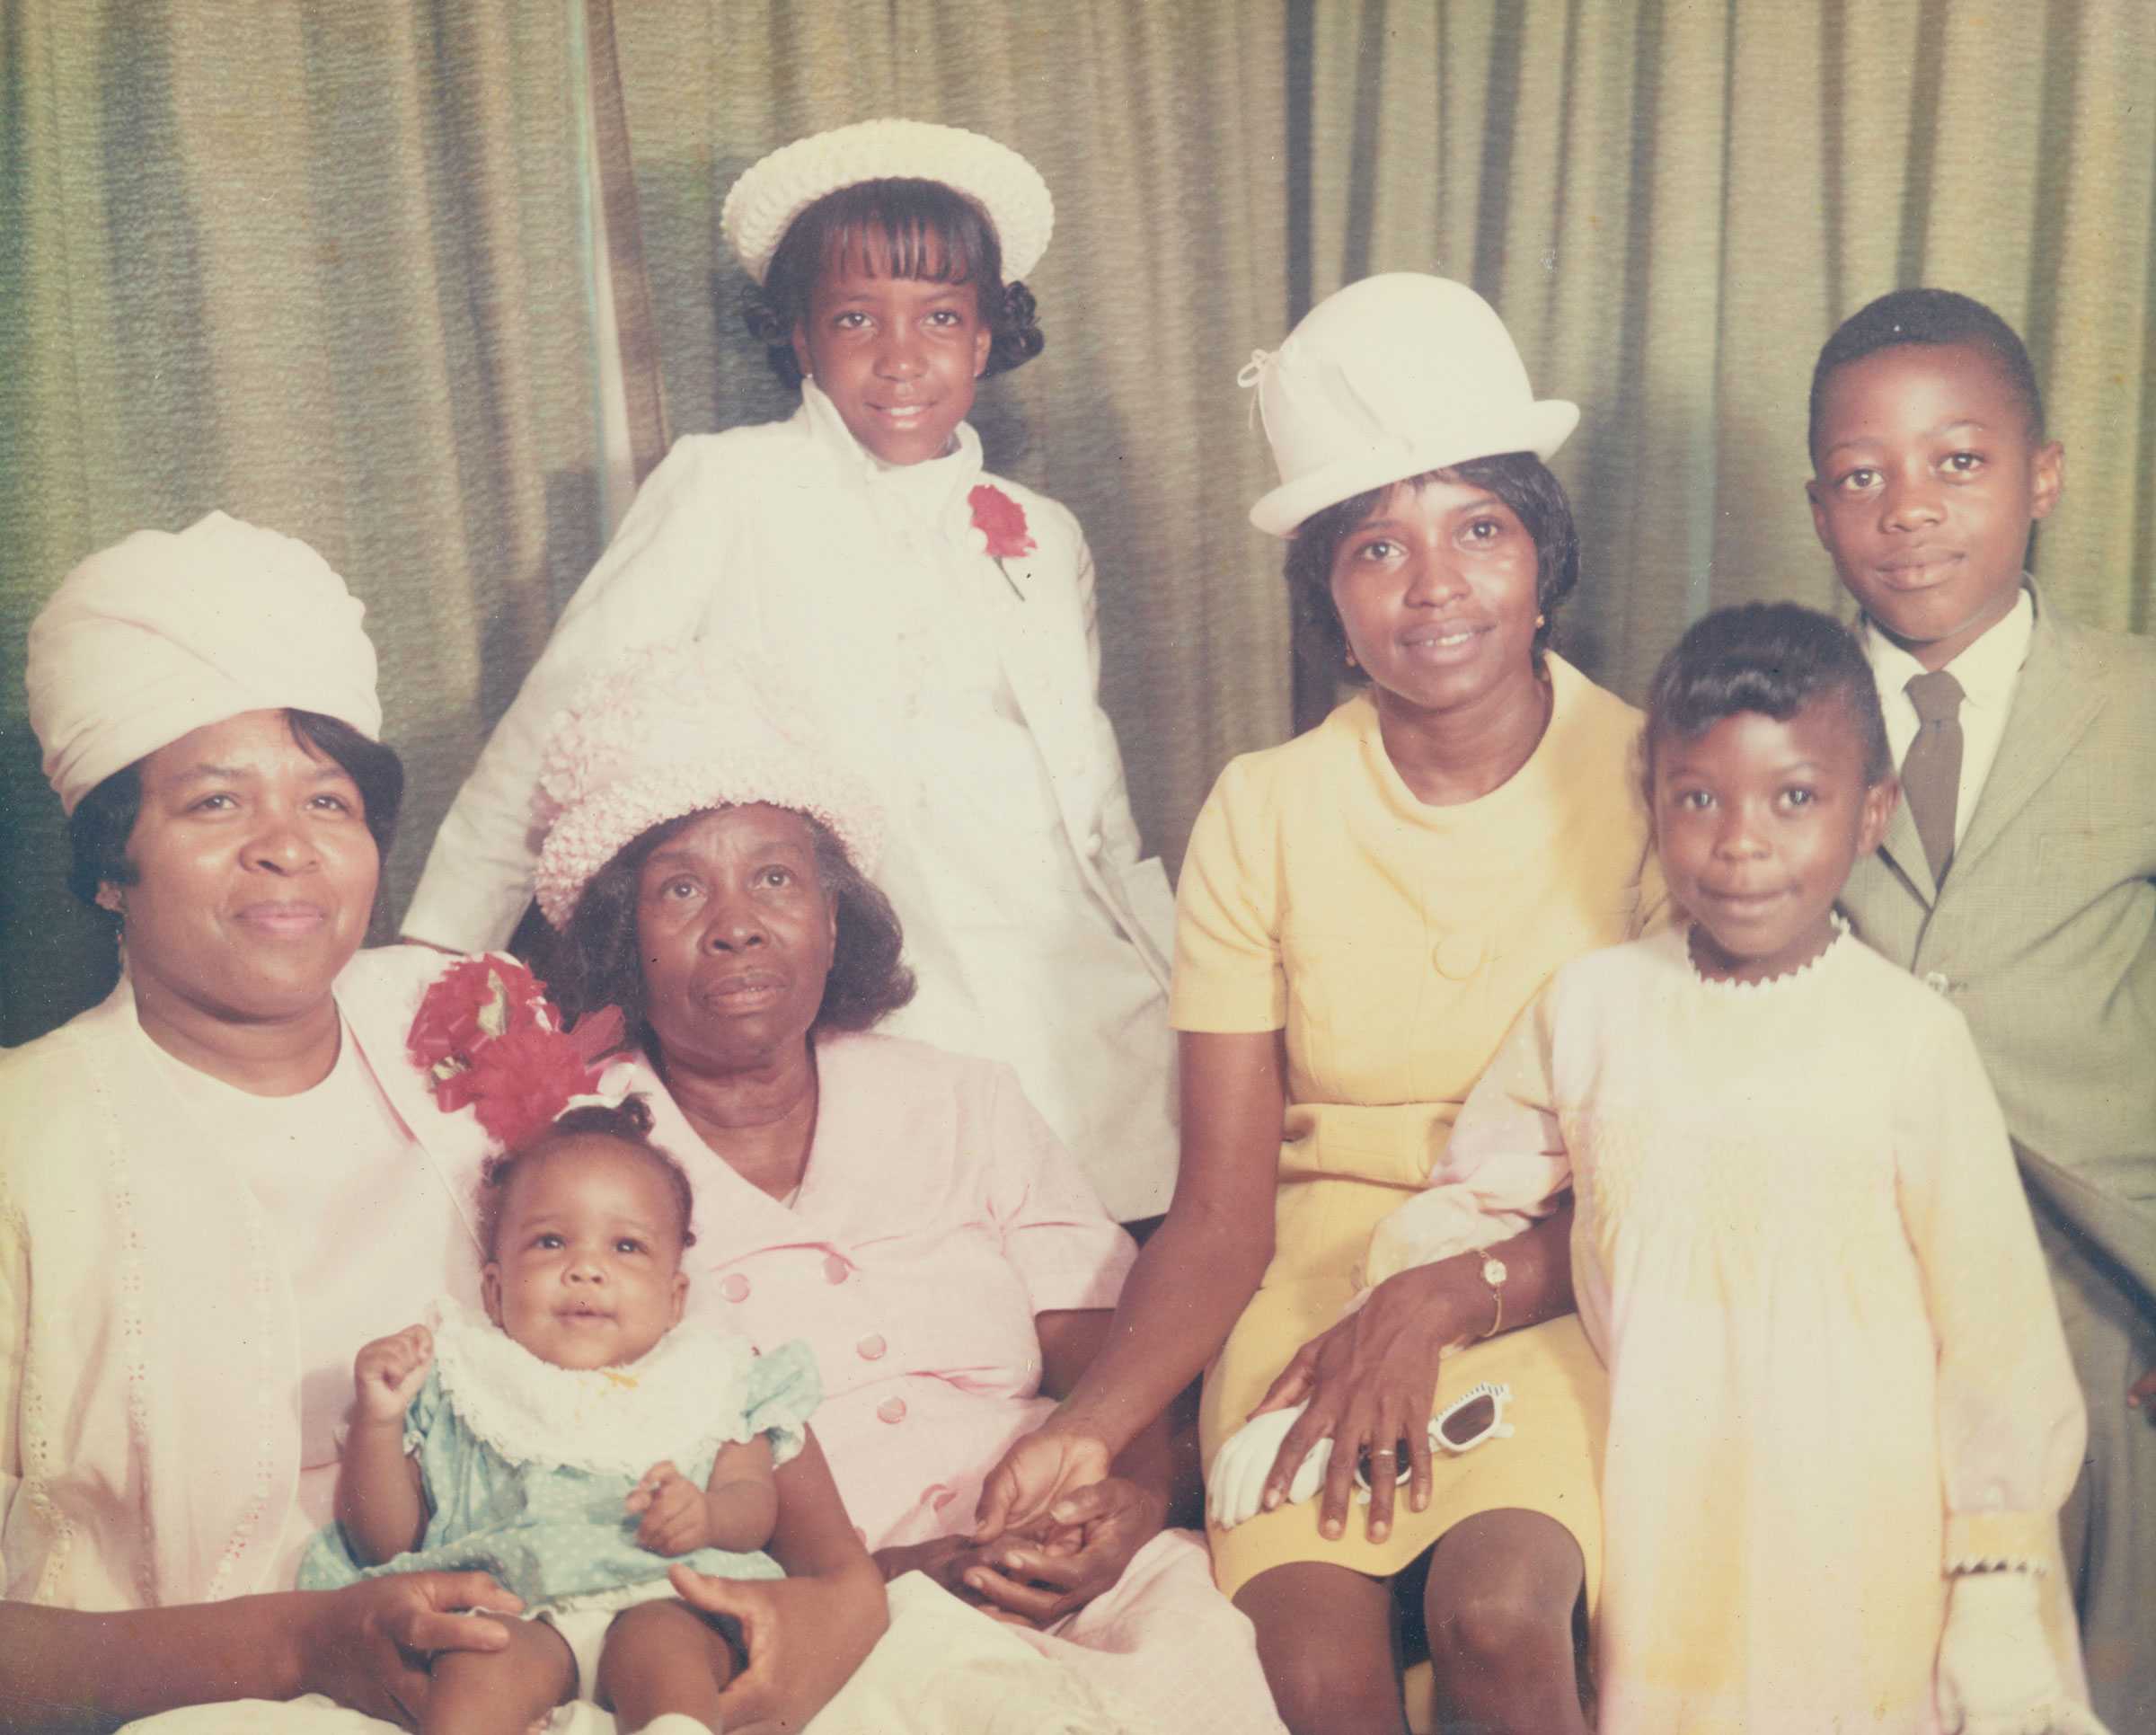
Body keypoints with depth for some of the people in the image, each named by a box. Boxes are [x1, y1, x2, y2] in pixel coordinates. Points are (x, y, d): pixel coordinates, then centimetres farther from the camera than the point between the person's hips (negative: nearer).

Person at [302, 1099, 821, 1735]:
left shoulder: (706, 1379, 24)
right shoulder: (458, 1378, 22)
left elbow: (756, 1499, 12)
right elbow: (386, 1544, 17)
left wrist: (705, 1514, -12)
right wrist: (376, 1418, 1)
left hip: (661, 1599, 0)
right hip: (510, 1606, 0)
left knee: (663, 1643, -35)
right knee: (482, 1660, -34)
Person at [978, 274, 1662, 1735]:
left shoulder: (1651, 783, -3)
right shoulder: (1261, 817, 0)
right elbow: (1223, 1215, -2)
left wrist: (1441, 1301, -17)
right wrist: (1087, 1431, -20)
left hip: (1560, 1280, -1)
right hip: (1322, 1269, 1)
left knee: (1496, 1615, -29)